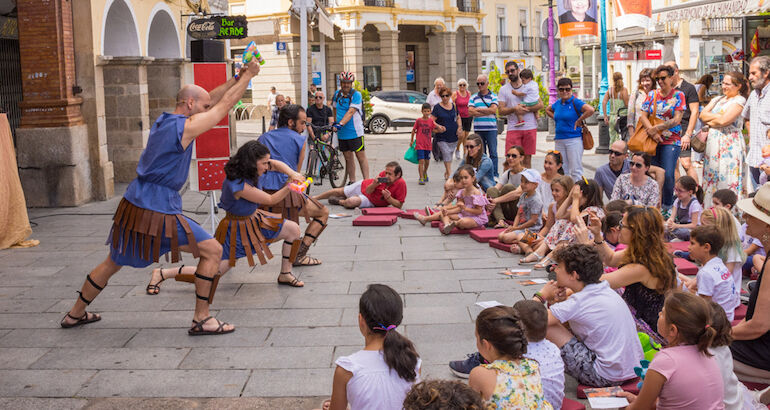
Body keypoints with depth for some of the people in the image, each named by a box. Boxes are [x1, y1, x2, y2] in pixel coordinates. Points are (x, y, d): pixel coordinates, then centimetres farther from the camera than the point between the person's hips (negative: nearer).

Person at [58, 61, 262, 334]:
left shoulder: (164, 120, 11)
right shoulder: (185, 127, -14)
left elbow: (214, 98, 20)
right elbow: (225, 105, -6)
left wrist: (237, 78, 19)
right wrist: (248, 76, 5)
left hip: (133, 205, 9)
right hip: (159, 212, -9)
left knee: (113, 263, 24)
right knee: (212, 251, 0)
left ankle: (75, 314, 38)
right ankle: (201, 319, 3)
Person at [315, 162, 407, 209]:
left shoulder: (401, 184, -31)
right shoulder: (384, 174, -23)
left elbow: (399, 205, -25)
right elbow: (368, 191, -13)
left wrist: (388, 198, -40)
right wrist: (374, 184, -35)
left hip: (370, 202, -2)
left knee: (351, 202, -26)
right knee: (339, 192, 15)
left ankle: (340, 201, 10)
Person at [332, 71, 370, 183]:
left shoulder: (356, 95, -10)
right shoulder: (337, 94, 8)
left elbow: (350, 112, -22)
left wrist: (340, 124, -32)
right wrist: (335, 122, 19)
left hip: (355, 132, -5)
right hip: (341, 133, 5)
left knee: (361, 157, -5)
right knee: (348, 158, 10)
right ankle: (352, 181, 17)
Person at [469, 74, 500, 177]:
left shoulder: (493, 96, 5)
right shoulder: (473, 97, 11)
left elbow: (493, 109, -11)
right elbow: (470, 112, -4)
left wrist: (479, 109, -5)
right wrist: (487, 112, -6)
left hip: (491, 129, -2)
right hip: (478, 129, 3)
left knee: (493, 153, -4)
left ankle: (494, 175, -1)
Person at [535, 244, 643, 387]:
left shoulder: (579, 302, -19)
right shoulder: (606, 290, 6)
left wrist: (541, 295, -2)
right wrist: (559, 303, -2)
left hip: (606, 378, -9)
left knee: (546, 327, -8)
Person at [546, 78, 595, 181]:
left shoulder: (575, 102, -9)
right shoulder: (557, 103, 11)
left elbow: (591, 110, -23)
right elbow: (548, 110, 31)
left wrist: (579, 120, -14)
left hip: (574, 139, -7)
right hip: (559, 139, 7)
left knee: (575, 170, -5)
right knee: (562, 169, 12)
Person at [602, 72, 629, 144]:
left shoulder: (610, 89, 5)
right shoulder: (623, 89, -6)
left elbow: (604, 102, -2)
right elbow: (627, 104, -9)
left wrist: (605, 116, 0)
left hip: (612, 116, 4)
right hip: (621, 116, -4)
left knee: (612, 138, 12)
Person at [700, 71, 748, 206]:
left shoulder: (739, 100, -5)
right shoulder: (718, 99, 18)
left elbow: (724, 120, -17)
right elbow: (702, 115, 8)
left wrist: (710, 121, -1)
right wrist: (718, 116, -6)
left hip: (729, 144, -7)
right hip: (713, 143, 7)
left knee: (727, 181, -9)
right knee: (711, 176, 6)